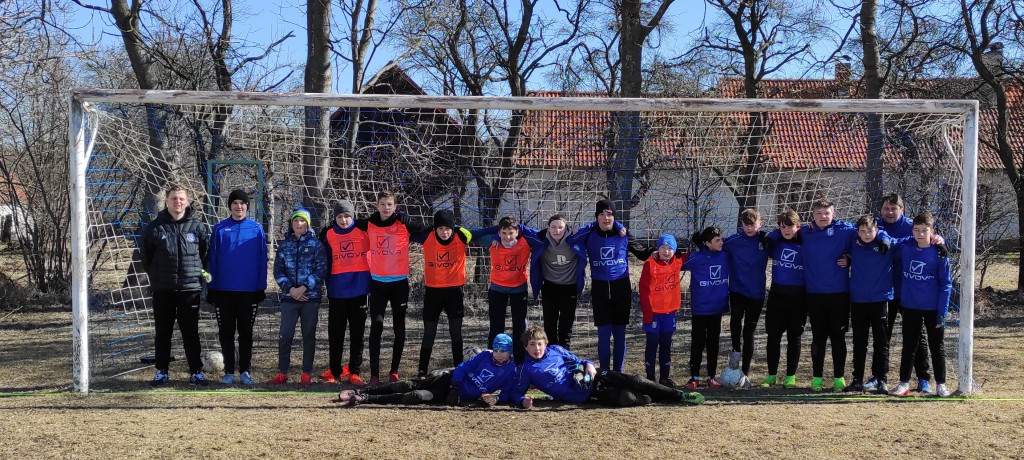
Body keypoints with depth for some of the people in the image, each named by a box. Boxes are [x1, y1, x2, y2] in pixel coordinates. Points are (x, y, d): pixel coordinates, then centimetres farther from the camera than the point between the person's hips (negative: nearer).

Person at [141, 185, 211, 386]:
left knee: (191, 333, 6)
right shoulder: (155, 228, -1)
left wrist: (198, 273, 7)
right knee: (163, 333, 9)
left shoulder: (198, 227, 0)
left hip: (190, 288, 0)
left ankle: (196, 372, 13)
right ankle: (161, 372, 18)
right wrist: (155, 275, 11)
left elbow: (206, 255, 11)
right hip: (162, 290, 0)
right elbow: (145, 255, 11)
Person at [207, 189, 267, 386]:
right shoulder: (220, 228, 2)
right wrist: (211, 287, -1)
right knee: (226, 332, 7)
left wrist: (261, 287, -2)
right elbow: (212, 258, 3)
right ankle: (229, 371, 15)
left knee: (246, 332, 7)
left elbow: (262, 260, 2)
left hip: (249, 290, -1)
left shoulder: (257, 229, 1)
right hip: (224, 290, 1)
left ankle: (245, 371, 14)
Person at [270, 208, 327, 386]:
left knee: (309, 336, 5)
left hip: (311, 296, -1)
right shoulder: (284, 245, 9)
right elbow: (278, 270, 6)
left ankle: (306, 374, 12)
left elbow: (321, 269, -4)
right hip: (289, 296, 1)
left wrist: (304, 288, -12)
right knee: (285, 335, -3)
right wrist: (290, 289, -9)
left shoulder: (315, 244, 3)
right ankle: (282, 373, 7)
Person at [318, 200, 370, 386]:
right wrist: (327, 285, 5)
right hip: (337, 292, 1)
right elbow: (325, 261, 6)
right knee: (335, 334, 6)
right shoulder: (328, 234, 2)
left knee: (357, 334, 4)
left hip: (359, 290, -1)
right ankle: (334, 371, 16)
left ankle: (354, 372, 11)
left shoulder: (363, 230, -1)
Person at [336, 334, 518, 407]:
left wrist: (497, 398, -25)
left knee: (418, 397, -21)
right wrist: (454, 387, -14)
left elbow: (507, 395, -3)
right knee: (409, 386, -15)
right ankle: (361, 392, -10)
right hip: (451, 379, 2)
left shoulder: (510, 371, -4)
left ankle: (365, 399, -24)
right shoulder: (485, 355, 0)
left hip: (462, 397, -2)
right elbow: (463, 367, -2)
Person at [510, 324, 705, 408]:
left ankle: (680, 396, -2)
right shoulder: (526, 369, -4)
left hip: (593, 378, 4)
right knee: (625, 398, -25)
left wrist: (589, 364, -7)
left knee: (633, 381, -12)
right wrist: (523, 400, -25)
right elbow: (516, 392, -1)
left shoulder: (555, 350, 6)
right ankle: (654, 401, 2)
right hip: (584, 395, -4)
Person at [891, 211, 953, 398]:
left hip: (933, 308, -3)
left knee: (937, 347, 8)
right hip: (910, 307, 3)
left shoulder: (939, 254, -9)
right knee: (909, 346, 10)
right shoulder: (905, 249, 0)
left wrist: (942, 313, -12)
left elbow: (946, 285, -8)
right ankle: (904, 382, 17)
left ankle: (941, 384, 17)